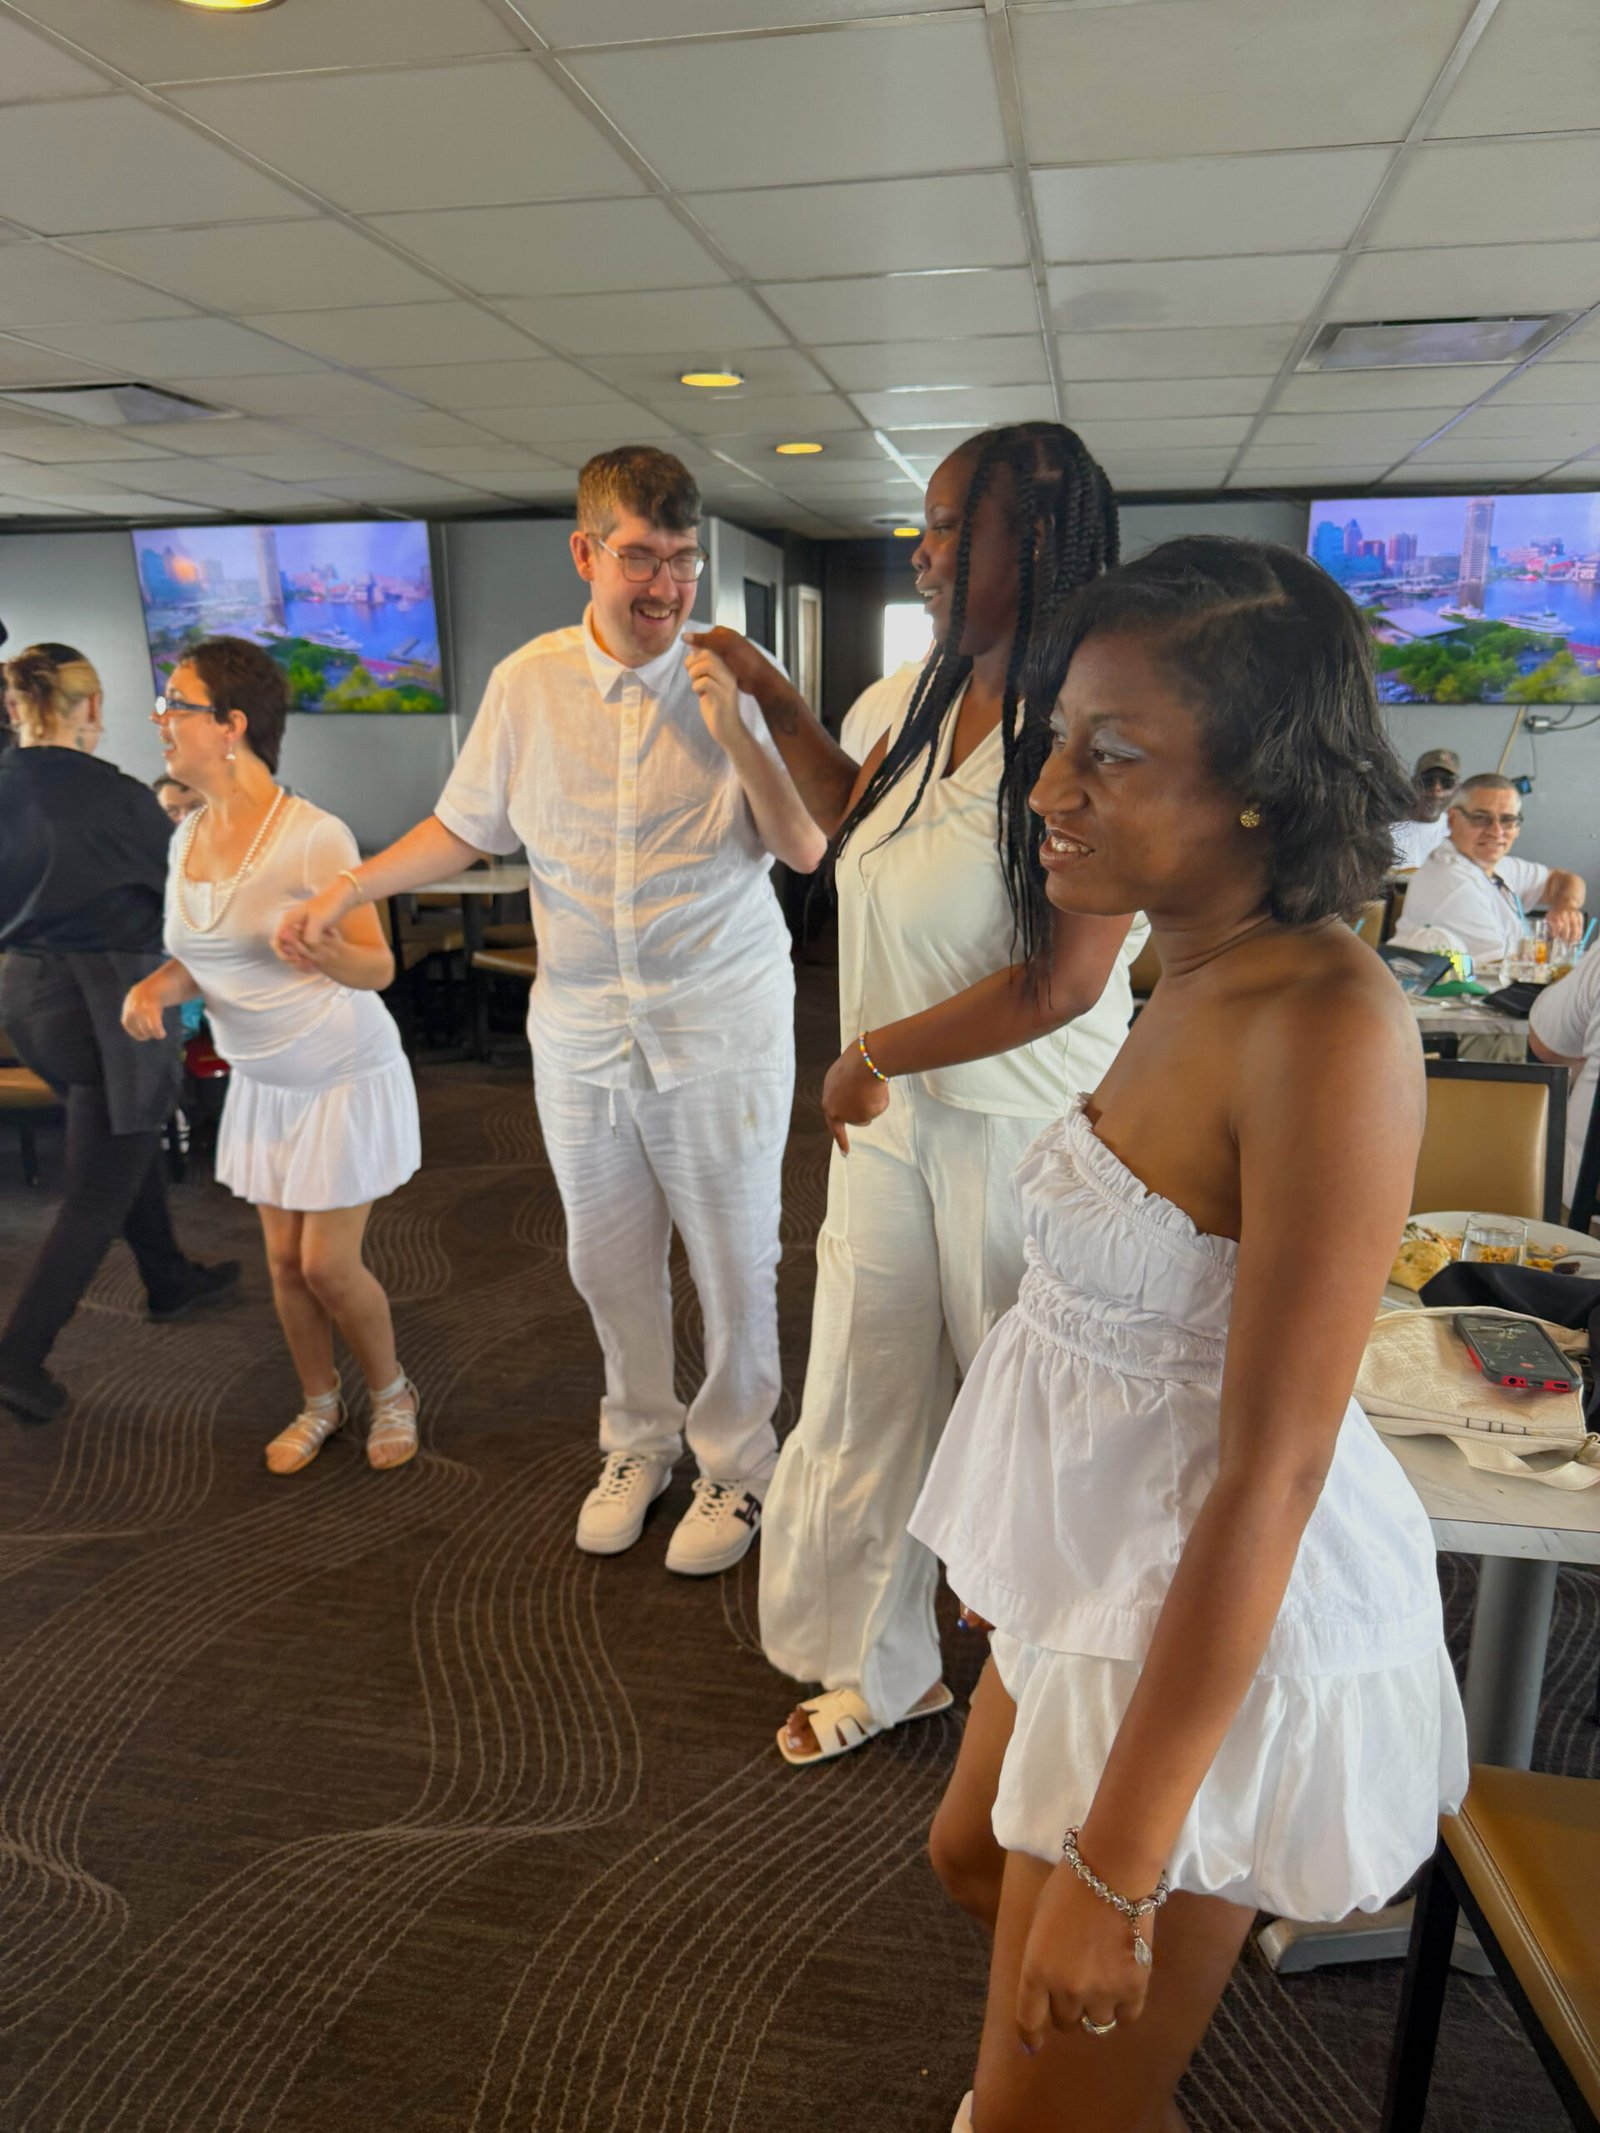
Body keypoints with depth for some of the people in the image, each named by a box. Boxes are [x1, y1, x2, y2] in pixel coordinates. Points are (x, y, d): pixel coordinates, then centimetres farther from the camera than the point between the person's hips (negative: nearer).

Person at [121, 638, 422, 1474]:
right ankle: (319, 1402, 35)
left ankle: (391, 1391, 26)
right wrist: (155, 987, -11)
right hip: (261, 1082, 6)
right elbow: (201, 955, 10)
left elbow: (378, 968, -19)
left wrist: (328, 954, -41)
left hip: (343, 1076, -6)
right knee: (284, 1259, 12)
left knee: (327, 1264, -1)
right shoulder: (187, 838, 0)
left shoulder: (313, 836, -22)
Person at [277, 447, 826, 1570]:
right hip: (581, 1031, 3)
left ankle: (735, 1464, 30)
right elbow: (466, 825, 11)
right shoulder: (527, 683, 0)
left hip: (720, 1027, -2)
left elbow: (806, 847, -11)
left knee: (736, 1263, 8)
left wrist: (733, 731, -21)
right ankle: (639, 1443, 40)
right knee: (608, 1262, 16)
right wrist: (346, 890, 6)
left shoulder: (730, 682, -7)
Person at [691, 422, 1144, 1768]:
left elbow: (1066, 980, -23)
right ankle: (880, 1668, 38)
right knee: (862, 1392, 15)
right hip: (890, 1114, 7)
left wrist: (875, 1052, -14)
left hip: (1019, 1129, -7)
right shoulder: (928, 695, 5)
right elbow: (854, 816, 23)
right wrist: (775, 699, 15)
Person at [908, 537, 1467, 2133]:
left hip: (1224, 1624, -8)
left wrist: (1117, 1861, -20)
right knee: (975, 1859, 31)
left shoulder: (1326, 1025, -28)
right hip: (1105, 1554, 8)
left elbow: (1270, 1473, -27)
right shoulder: (1196, 978, -1)